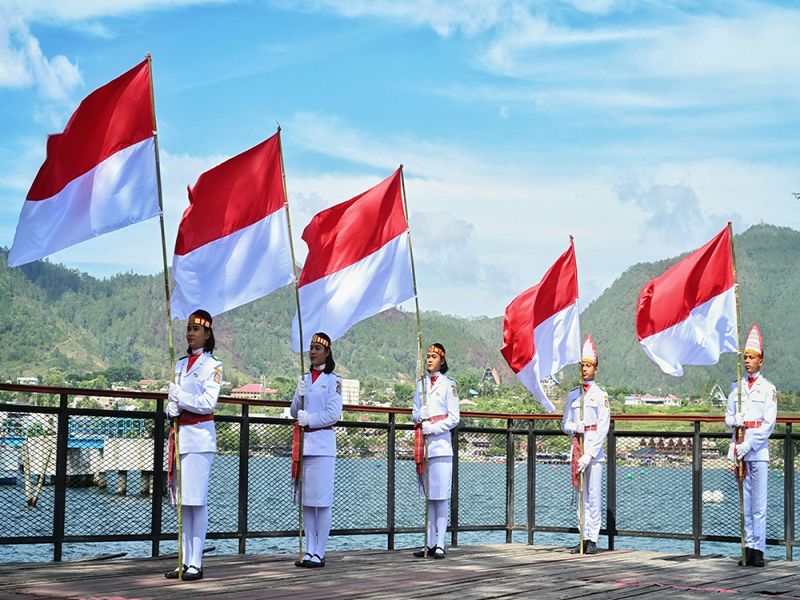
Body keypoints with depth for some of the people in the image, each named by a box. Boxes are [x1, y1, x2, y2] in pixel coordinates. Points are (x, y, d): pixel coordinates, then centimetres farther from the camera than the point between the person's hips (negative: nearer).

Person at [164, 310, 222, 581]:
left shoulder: (213, 366, -1)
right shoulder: (180, 365, 18)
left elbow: (208, 402, -12)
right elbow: (171, 399, 15)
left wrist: (180, 397, -11)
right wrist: (172, 408, -5)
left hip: (199, 436, -6)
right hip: (179, 434, 7)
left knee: (197, 500, -8)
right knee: (182, 501, 6)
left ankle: (196, 564, -7)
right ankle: (185, 561, 10)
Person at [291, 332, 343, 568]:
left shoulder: (333, 381, -1)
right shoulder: (304, 379, 17)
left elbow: (334, 414, -8)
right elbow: (294, 412, 14)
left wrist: (309, 419, -15)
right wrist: (299, 395, -4)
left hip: (322, 444, -6)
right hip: (302, 442, 6)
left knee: (322, 500, -6)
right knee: (305, 500, 7)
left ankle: (319, 553, -3)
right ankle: (310, 550, 12)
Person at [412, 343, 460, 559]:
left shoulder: (448, 384, 1)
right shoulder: (420, 384, 17)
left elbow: (454, 418, -2)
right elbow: (414, 414, 17)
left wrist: (432, 427, -12)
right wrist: (419, 416, -5)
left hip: (441, 443, -5)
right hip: (422, 444, 5)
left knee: (441, 495, -7)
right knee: (427, 496, 6)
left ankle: (440, 544, -7)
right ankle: (429, 543, 9)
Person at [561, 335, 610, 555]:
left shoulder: (601, 395, -2)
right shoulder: (572, 395, 14)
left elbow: (603, 429, -8)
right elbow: (565, 424, 15)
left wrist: (588, 455, -14)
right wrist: (575, 427, -10)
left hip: (595, 448, -5)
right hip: (577, 446, 5)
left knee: (594, 495, -5)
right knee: (581, 495, 7)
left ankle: (592, 540, -2)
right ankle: (583, 538, 11)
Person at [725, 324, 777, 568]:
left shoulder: (768, 389, -1)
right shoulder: (736, 387, 13)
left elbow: (768, 424, -7)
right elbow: (728, 417, 17)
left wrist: (747, 446, -12)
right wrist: (736, 420, -7)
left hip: (758, 450, -4)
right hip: (738, 449, 5)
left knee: (759, 503, -5)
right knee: (744, 501, 6)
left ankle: (758, 550, -3)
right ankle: (748, 548, 10)